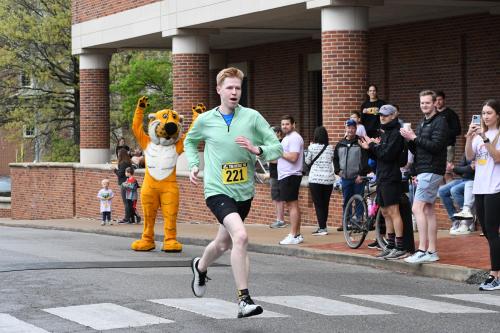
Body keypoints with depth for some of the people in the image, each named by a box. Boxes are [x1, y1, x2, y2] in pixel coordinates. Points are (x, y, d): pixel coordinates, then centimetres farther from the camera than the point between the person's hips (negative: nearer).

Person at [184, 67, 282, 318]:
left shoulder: (252, 117, -1)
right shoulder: (205, 120, 1)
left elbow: (277, 148, 0)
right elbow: (190, 141, 23)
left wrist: (257, 149, -19)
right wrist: (193, 165, 8)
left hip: (244, 191, 3)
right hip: (218, 190, -3)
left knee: (224, 243, 20)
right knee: (240, 236, -26)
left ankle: (200, 266, 55)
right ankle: (244, 300, -22)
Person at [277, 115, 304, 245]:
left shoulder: (294, 138, -12)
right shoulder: (287, 138, 21)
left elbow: (293, 157, -22)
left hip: (290, 175, -11)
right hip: (284, 176, 11)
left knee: (292, 205, -11)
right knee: (292, 205, 12)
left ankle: (293, 236, -12)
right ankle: (297, 234, 15)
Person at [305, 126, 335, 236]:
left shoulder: (312, 147, -7)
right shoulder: (330, 148, 3)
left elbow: (307, 161, 5)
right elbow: (332, 160, 13)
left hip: (315, 178, -4)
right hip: (329, 178, 4)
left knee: (318, 204, -1)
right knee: (325, 204, 12)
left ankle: (322, 228, -8)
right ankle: (323, 226, 17)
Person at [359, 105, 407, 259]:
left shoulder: (396, 133, -10)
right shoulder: (385, 133, 20)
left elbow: (387, 154, -20)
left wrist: (373, 146, -9)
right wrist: (370, 147, 3)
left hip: (391, 178, -10)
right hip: (382, 177, 10)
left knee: (393, 212, -11)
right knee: (385, 213, 11)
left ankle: (400, 248, -11)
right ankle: (390, 246, 16)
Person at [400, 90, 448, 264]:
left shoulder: (440, 122, -9)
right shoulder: (422, 124, 19)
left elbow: (435, 146, -20)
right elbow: (416, 150, 18)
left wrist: (414, 138, -16)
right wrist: (409, 140, -1)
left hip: (431, 171, -9)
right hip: (423, 172, 9)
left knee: (418, 208, -16)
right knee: (428, 210, 9)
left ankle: (422, 250, -19)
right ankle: (432, 251, 11)